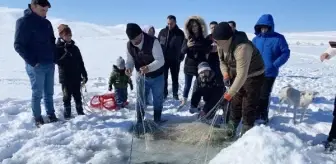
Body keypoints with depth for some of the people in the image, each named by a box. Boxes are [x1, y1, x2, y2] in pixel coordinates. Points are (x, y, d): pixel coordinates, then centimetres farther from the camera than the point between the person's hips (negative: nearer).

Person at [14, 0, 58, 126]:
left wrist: (54, 58, 9)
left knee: (49, 93, 12)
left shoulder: (47, 23, 13)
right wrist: (32, 61, -15)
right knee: (37, 93, 1)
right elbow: (18, 45, -10)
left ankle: (51, 115, 21)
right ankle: (38, 119, 13)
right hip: (36, 66, -6)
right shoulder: (24, 22, -7)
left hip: (50, 64, 6)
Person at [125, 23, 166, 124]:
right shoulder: (129, 45, -11)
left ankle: (157, 119, 33)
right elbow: (130, 60, 0)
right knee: (140, 99, 11)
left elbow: (160, 60, -30)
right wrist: (129, 67, -24)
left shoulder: (153, 42, -27)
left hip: (157, 76, -3)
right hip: (141, 76, 3)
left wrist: (149, 67, -47)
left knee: (158, 99, 13)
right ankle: (139, 121, 27)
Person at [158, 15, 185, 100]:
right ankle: (164, 94, 20)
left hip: (175, 60, -1)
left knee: (175, 78, 9)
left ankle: (175, 94, 21)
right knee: (164, 78, 8)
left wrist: (181, 57, -6)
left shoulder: (180, 33, -3)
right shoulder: (162, 32, 1)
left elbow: (183, 46, 1)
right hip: (163, 59, 1)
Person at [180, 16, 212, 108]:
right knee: (187, 85, 10)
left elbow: (209, 50, -3)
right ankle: (184, 101, 24)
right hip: (189, 65, 1)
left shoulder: (205, 39, -2)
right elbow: (182, 51, -9)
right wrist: (187, 46, -29)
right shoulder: (187, 38, 0)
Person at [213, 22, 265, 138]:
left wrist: (229, 94, -36)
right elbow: (222, 61, 7)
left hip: (254, 76, -7)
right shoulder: (221, 45, -12)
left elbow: (242, 75, -38)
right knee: (235, 103, 12)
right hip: (236, 75, 7)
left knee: (248, 106, -5)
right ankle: (231, 128, 25)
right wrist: (225, 73, -12)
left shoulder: (242, 47, -38)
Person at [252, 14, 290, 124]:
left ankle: (263, 116, 20)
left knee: (264, 95, 3)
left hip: (269, 73, -4)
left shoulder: (278, 38, -6)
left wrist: (274, 65, -17)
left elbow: (286, 53, -6)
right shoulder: (256, 39, 4)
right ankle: (256, 114, 28)